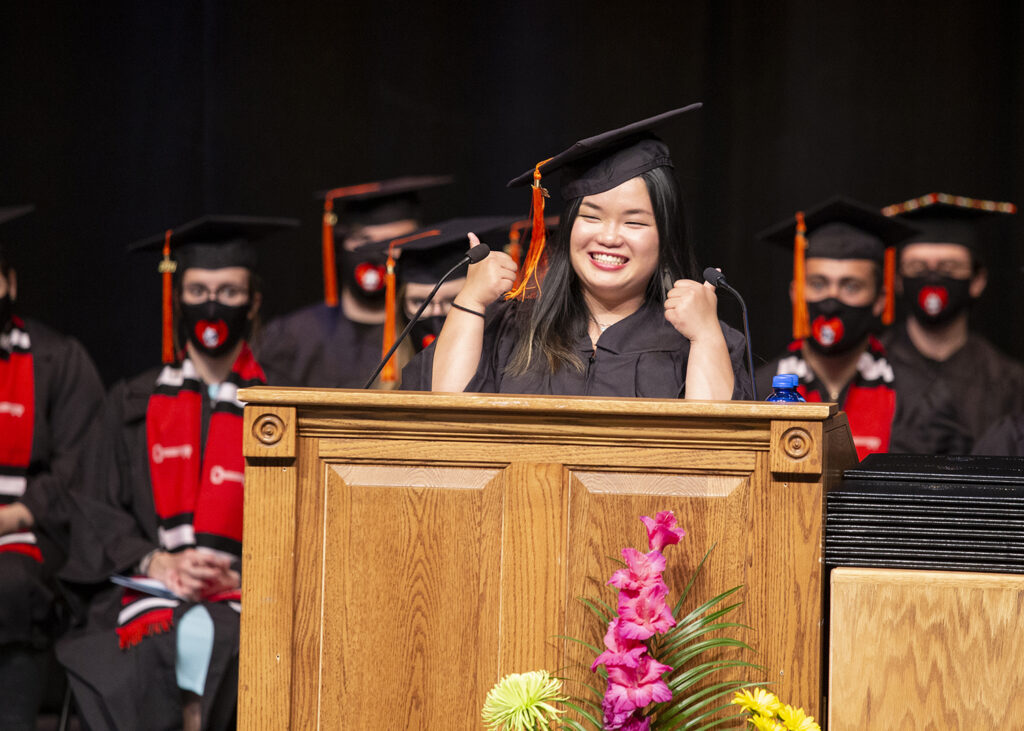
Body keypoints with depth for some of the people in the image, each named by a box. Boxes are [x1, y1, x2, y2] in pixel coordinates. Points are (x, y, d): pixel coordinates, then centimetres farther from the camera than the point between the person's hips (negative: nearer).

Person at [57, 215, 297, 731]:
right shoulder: (131, 407, 20)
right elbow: (94, 510, 11)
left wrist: (242, 575, -8)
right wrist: (156, 563, -8)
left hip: (243, 596, 0)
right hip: (142, 590, 0)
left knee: (210, 637, -37)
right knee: (188, 638, -36)